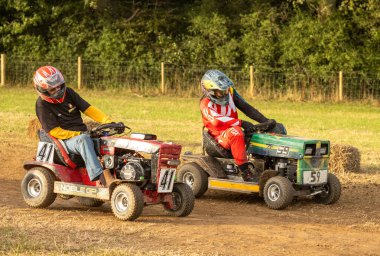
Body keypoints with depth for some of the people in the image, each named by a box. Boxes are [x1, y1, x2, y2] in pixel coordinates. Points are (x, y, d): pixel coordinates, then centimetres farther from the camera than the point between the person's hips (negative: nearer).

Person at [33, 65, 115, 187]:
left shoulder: (67, 93, 8)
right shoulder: (42, 105, -8)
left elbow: (88, 109, 7)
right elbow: (55, 132, -11)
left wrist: (108, 122, -6)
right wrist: (79, 135, -19)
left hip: (82, 134, 7)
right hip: (65, 140, -7)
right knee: (83, 140, -37)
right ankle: (103, 177, -51)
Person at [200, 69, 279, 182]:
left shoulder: (230, 93, 2)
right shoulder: (206, 104, -16)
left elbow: (246, 108, 1)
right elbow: (217, 121, -32)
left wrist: (265, 121, -11)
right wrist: (241, 123, -38)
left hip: (233, 132, 7)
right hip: (220, 138, -7)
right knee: (235, 132, -39)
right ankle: (245, 170, -37)